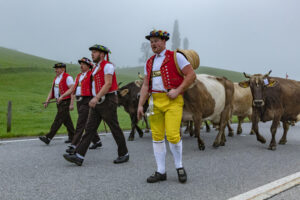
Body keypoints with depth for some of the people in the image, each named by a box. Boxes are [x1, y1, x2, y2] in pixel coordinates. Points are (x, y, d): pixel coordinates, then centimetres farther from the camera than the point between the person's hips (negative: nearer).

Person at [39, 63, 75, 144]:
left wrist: (71, 104, -20)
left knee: (58, 120, -9)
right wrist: (47, 101, 7)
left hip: (65, 102, -9)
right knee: (66, 121, 12)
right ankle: (72, 137, 20)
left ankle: (48, 137, -10)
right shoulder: (56, 78, 15)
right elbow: (52, 91, 17)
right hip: (59, 102, 9)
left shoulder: (67, 78, -12)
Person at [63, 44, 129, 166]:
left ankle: (124, 154, 15)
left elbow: (108, 84, -20)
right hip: (97, 103, 8)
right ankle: (79, 156, -5)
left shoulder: (107, 66, -9)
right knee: (89, 128, 0)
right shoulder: (96, 68, 18)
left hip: (107, 101, -8)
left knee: (115, 128, 0)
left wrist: (97, 97, -28)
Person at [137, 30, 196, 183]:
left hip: (172, 101, -5)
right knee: (157, 136, 4)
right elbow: (145, 86, 17)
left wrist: (177, 91, -12)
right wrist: (140, 105, 9)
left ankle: (179, 167, 10)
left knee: (172, 135, -13)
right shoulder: (149, 63, 18)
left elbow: (191, 75, -3)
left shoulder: (176, 57, 1)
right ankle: (161, 172, 13)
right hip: (154, 101, 6)